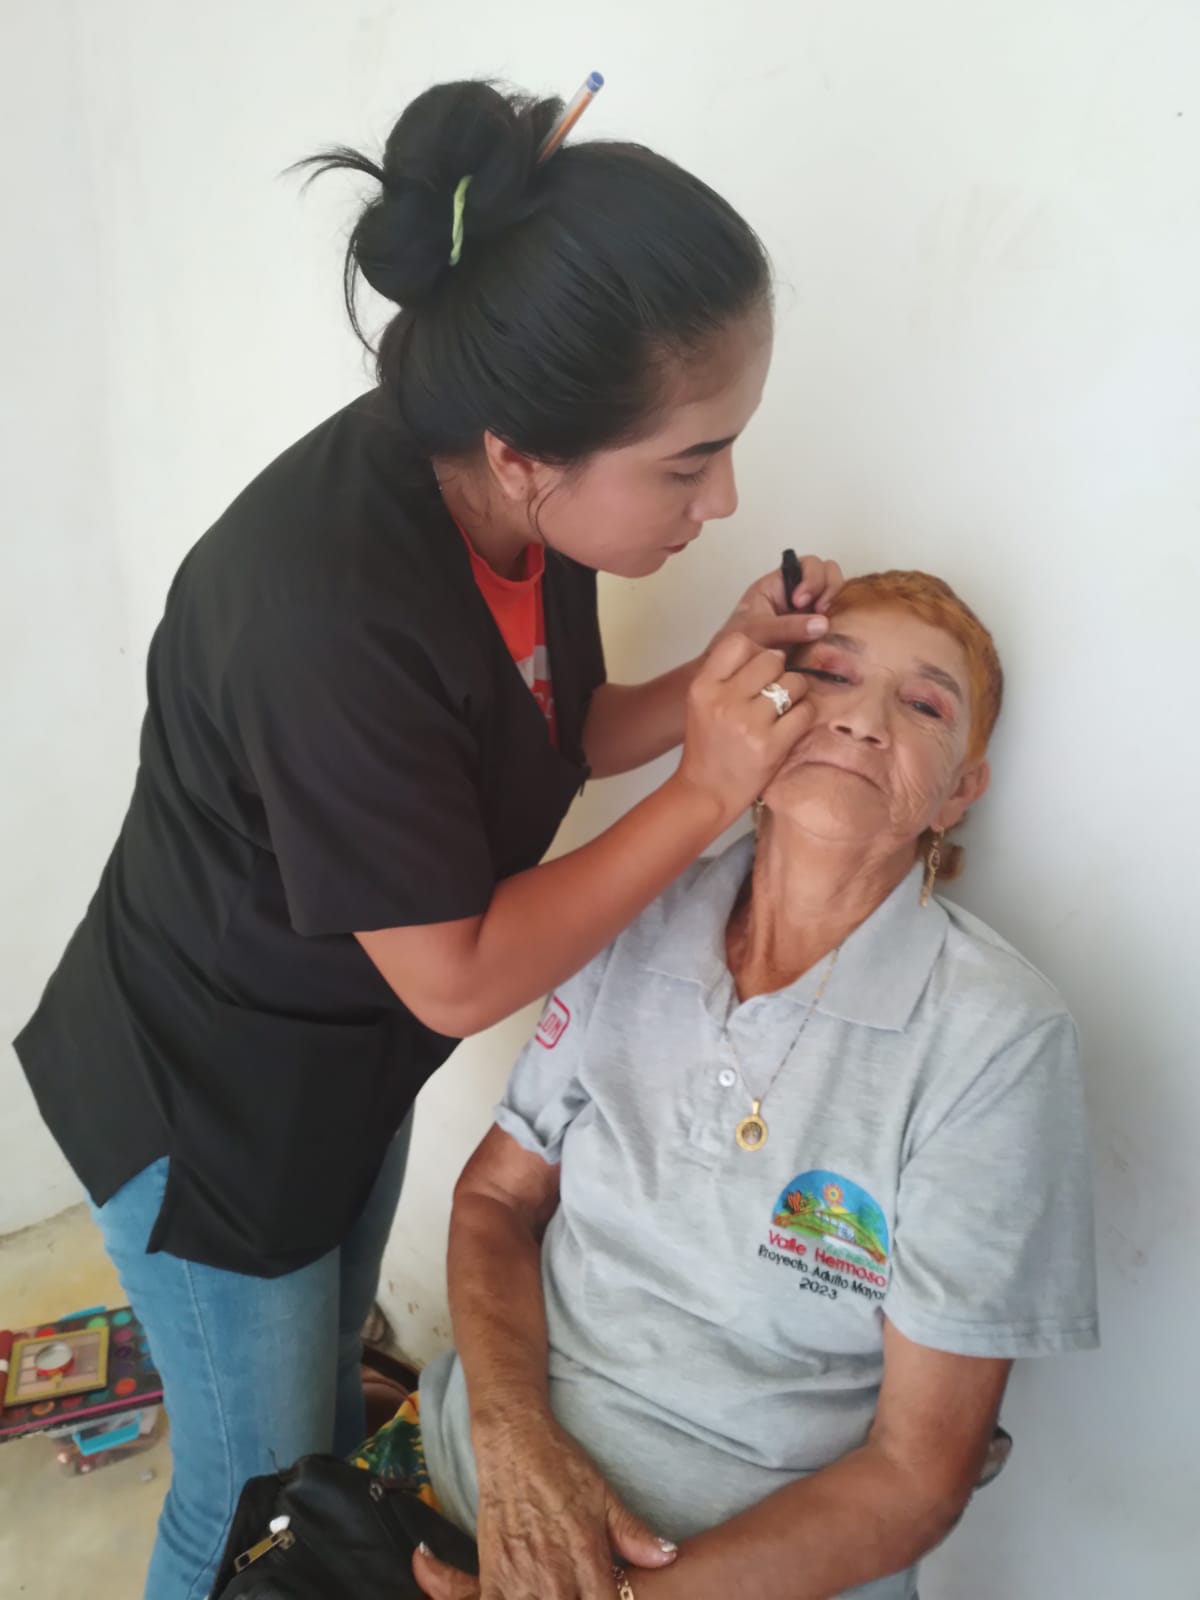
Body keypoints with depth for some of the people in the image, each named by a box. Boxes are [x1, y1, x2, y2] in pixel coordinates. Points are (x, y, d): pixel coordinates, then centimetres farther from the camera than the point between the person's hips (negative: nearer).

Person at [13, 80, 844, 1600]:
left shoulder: (521, 503, -15)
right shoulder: (327, 611, -38)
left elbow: (536, 742, 2)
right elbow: (458, 975, -28)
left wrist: (704, 684, -16)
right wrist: (707, 793, -25)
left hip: (354, 1063, 7)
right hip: (208, 1105, -7)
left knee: (326, 1377, 30)